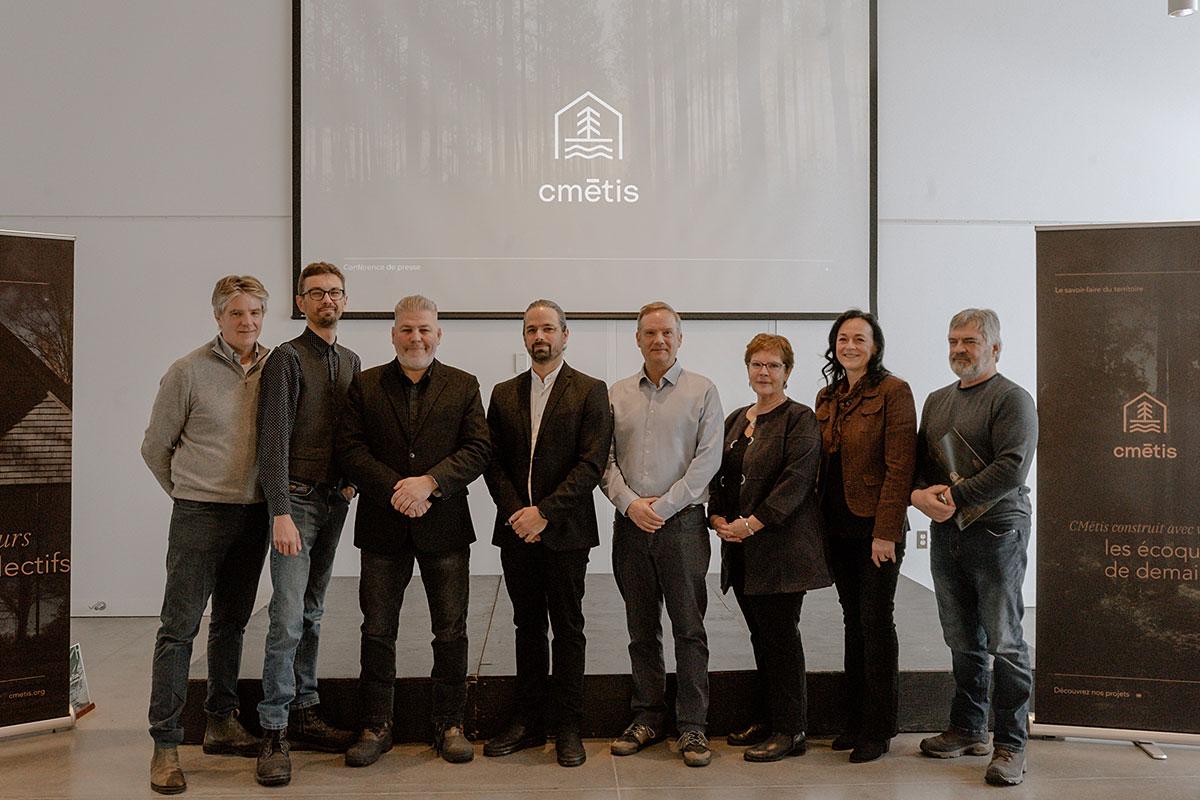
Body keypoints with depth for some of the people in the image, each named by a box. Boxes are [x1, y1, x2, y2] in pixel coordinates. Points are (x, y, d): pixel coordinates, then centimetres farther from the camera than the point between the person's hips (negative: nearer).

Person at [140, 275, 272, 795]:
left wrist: (273, 499, 10)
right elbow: (155, 447, 1)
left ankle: (222, 723, 27)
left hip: (253, 514, 4)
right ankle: (165, 744, 4)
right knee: (180, 626, -3)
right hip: (199, 515, -4)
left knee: (232, 621, 14)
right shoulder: (189, 371, -7)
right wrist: (188, 493, 7)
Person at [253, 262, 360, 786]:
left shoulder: (350, 361, 14)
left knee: (311, 614, 12)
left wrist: (352, 480, 3)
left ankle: (303, 717, 20)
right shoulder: (287, 358, -7)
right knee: (288, 617, -9)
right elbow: (274, 440, -13)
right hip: (297, 497, -6)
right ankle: (274, 735, -2)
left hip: (334, 501, 7)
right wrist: (281, 513, -20)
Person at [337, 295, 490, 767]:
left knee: (451, 631, 6)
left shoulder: (464, 386, 5)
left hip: (445, 526, 0)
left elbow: (477, 449, -4)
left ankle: (450, 724, 19)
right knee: (377, 631, 6)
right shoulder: (364, 386, 6)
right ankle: (375, 727, 19)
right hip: (383, 528, 0)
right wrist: (396, 490, -16)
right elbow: (350, 450, -4)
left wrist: (429, 483, -18)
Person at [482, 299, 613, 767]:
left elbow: (592, 464, -10)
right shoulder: (504, 395, 11)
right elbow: (494, 463, 8)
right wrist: (515, 512, -7)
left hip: (564, 532, -4)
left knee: (568, 631, 4)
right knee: (527, 627, 12)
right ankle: (528, 721, 21)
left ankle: (567, 727, 13)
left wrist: (545, 512, -16)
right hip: (516, 532, 4)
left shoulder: (590, 392, -2)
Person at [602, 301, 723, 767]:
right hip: (630, 524, 3)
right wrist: (630, 503, -9)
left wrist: (663, 505, -11)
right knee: (641, 629, 10)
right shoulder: (616, 395, 11)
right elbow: (604, 459, 7)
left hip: (682, 521, -3)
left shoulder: (702, 391, 2)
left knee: (689, 628, -1)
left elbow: (707, 459, -5)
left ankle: (692, 725, 7)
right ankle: (647, 717, 20)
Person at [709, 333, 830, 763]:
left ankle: (789, 730, 7)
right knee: (761, 635, 13)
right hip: (743, 550, 7)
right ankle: (765, 719, 23)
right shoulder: (735, 420, 16)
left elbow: (796, 479, -16)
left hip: (781, 546, -7)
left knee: (780, 634, -3)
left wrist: (752, 523, -19)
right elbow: (719, 474, 17)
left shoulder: (800, 419, -7)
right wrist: (718, 517, -1)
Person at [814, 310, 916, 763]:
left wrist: (886, 532, -19)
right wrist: (820, 524, 7)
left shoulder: (892, 392, -8)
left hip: (876, 528, -6)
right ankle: (855, 720, 22)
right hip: (838, 528, 6)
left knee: (876, 621, 0)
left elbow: (899, 467, -14)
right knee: (853, 621, 12)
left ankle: (879, 730, 11)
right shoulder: (827, 398, 13)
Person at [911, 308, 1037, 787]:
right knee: (962, 640, 13)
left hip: (996, 532, -6)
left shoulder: (1012, 399, -5)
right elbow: (918, 459, 17)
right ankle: (967, 730, 25)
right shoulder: (936, 401, 17)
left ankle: (1010, 745, 5)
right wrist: (919, 493, -4)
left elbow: (1012, 468, -17)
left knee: (1003, 642, -2)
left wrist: (954, 497, -17)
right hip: (945, 533, 6)